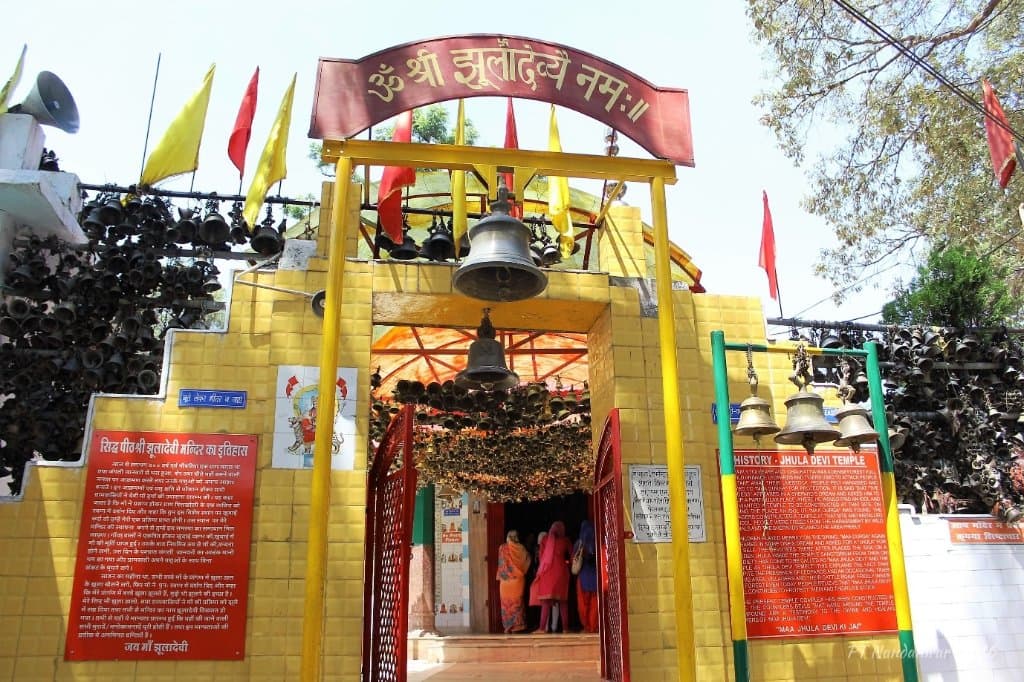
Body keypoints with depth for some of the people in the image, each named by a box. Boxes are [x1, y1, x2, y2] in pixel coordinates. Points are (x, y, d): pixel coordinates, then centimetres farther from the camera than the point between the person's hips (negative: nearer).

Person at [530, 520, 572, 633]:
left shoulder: (545, 539, 8)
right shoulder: (565, 540, 8)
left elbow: (541, 556, 8)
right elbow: (572, 556, 7)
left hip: (547, 570, 0)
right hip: (561, 570, 1)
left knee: (546, 600, -1)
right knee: (562, 600, 6)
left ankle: (542, 627, -7)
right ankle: (565, 627, 4)